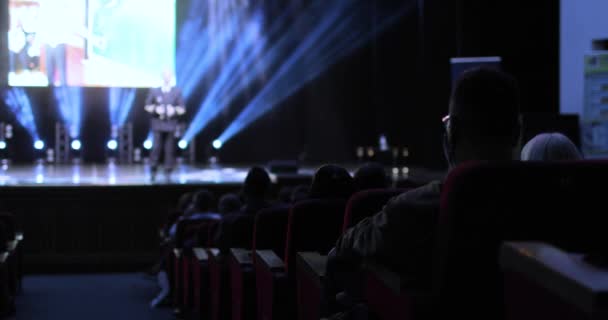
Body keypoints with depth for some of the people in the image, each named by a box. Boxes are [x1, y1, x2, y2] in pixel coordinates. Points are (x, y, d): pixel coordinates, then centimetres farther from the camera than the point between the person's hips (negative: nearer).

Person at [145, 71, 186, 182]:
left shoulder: (177, 92, 6)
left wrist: (174, 110, -15)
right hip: (157, 125, 0)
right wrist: (155, 109, -11)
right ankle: (153, 172, 5)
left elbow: (182, 109, 6)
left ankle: (168, 173, 5)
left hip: (171, 125, 0)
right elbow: (147, 106, 9)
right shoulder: (154, 91, 6)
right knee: (156, 148, -5)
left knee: (170, 150, -1)